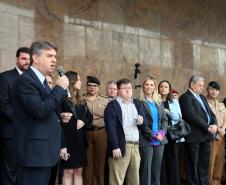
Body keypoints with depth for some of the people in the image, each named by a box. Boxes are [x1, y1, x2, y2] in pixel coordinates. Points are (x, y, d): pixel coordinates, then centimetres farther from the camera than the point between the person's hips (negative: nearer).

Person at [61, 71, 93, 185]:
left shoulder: (81, 100, 15)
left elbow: (89, 117, 14)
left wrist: (83, 122, -7)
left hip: (80, 140, 7)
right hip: (68, 140, -7)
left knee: (79, 171, 9)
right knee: (68, 172, -2)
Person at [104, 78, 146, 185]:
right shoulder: (112, 105, -3)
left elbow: (144, 124, 18)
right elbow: (110, 128, -12)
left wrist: (141, 122, -6)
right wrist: (115, 147, -19)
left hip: (135, 147, 6)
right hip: (121, 147, -6)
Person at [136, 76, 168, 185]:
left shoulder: (159, 103, 14)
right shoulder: (139, 102, -5)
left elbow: (165, 120, 12)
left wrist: (162, 132, -6)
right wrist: (153, 135, -15)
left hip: (159, 141, 6)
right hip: (146, 141, -5)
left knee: (157, 169, 10)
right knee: (146, 169, -1)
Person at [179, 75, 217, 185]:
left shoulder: (202, 97, 19)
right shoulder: (185, 97, -9)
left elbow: (210, 113, 16)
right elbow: (193, 116, -18)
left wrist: (214, 124, -4)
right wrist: (207, 127, -16)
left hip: (206, 135, 8)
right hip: (194, 135, -8)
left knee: (204, 162, 11)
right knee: (193, 163, 0)